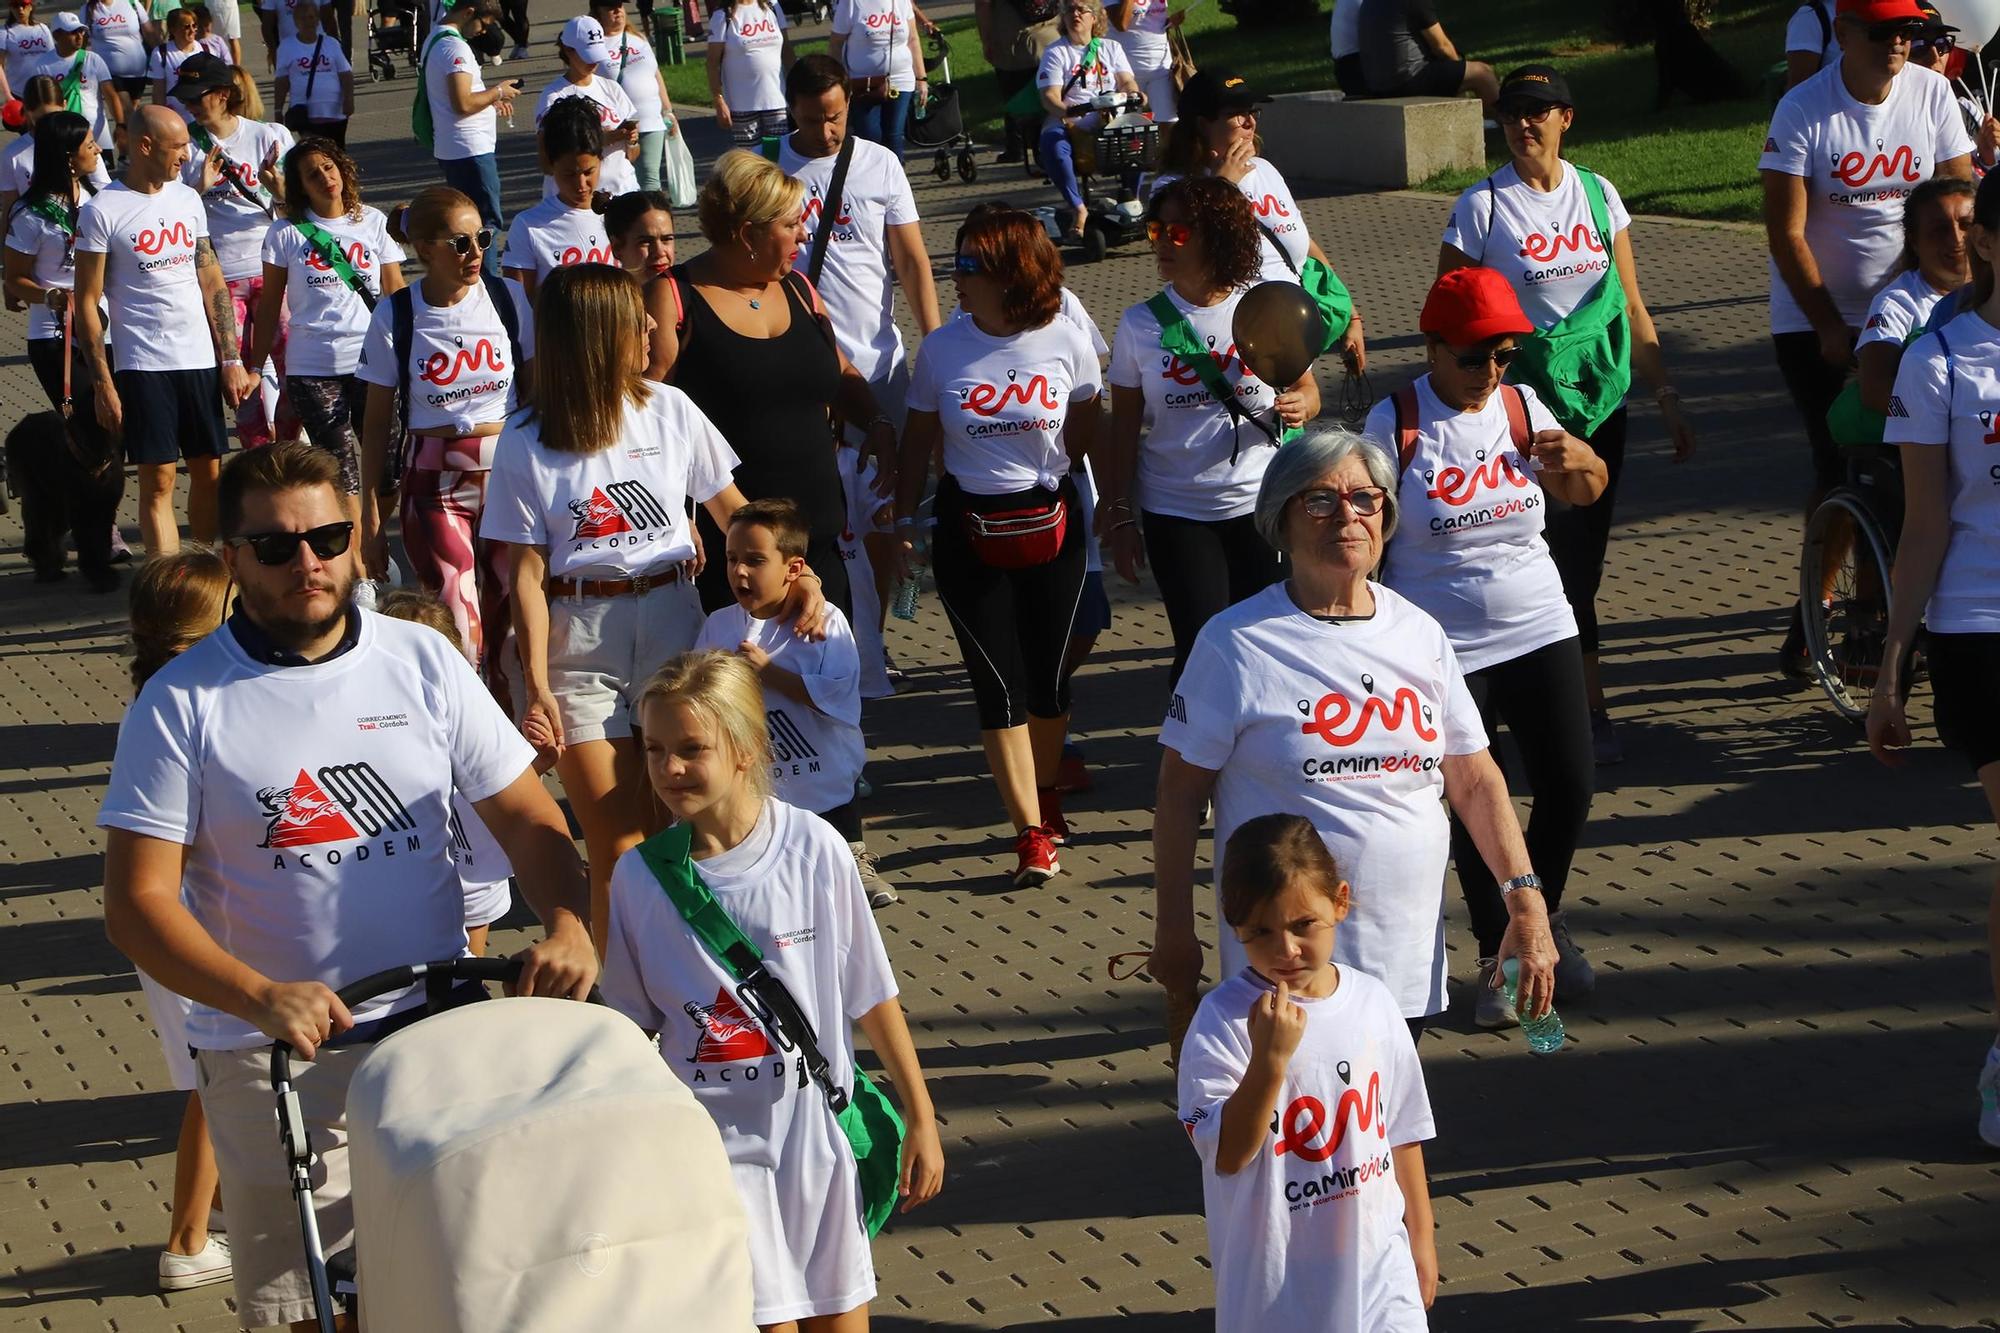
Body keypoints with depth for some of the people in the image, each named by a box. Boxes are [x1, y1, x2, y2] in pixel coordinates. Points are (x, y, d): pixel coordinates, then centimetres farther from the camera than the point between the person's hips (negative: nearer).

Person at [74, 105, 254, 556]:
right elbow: (87, 303, -6)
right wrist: (102, 384, -10)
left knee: (209, 472, 7)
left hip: (200, 360, 5)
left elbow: (212, 283, 13)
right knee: (158, 480, -4)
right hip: (142, 365, -5)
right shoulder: (101, 211, -7)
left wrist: (231, 360, 7)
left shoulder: (187, 199, 9)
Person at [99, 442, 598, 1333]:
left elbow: (527, 820, 7)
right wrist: (261, 997, -25)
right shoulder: (181, 705, -5)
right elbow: (137, 905, -10)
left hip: (439, 1030, 2)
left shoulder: (421, 663, 4)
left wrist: (568, 928, -14)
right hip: (272, 1056, -2)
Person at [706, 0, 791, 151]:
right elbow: (713, 61, -6)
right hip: (743, 105, -3)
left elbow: (786, 48, 12)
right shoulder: (722, 16, -5)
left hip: (777, 99, 3)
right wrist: (719, 102, -12)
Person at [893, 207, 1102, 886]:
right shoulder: (942, 348, -6)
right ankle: (1032, 834, 1)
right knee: (999, 683, -4)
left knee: (1048, 676, 8)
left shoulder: (1065, 342, -8)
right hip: (969, 532, 0)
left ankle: (1044, 790, 35)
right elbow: (920, 436, 6)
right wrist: (904, 517, 7)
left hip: (1051, 524, 0)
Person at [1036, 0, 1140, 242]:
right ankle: (1078, 209, -33)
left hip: (1110, 121, 2)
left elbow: (1126, 81, 9)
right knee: (1052, 141, -37)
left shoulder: (1111, 48, 20)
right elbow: (1050, 97, -4)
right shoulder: (1055, 52, 9)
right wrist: (1065, 111, -27)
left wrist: (1134, 93, -16)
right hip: (1068, 122, -2)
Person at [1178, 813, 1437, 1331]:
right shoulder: (1223, 1021, -14)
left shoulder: (1373, 1002, 0)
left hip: (1376, 1264, 3)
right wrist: (1270, 1058, -29)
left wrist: (1421, 1240, 15)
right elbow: (1228, 1154, -19)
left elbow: (1402, 1132, 10)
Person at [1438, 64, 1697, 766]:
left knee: (1585, 557, 6)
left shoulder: (1597, 194, 6)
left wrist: (1666, 396, 9)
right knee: (1564, 557, -6)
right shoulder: (1483, 207, -6)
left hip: (1602, 400, 4)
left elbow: (1631, 307, 12)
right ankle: (1590, 712, 3)